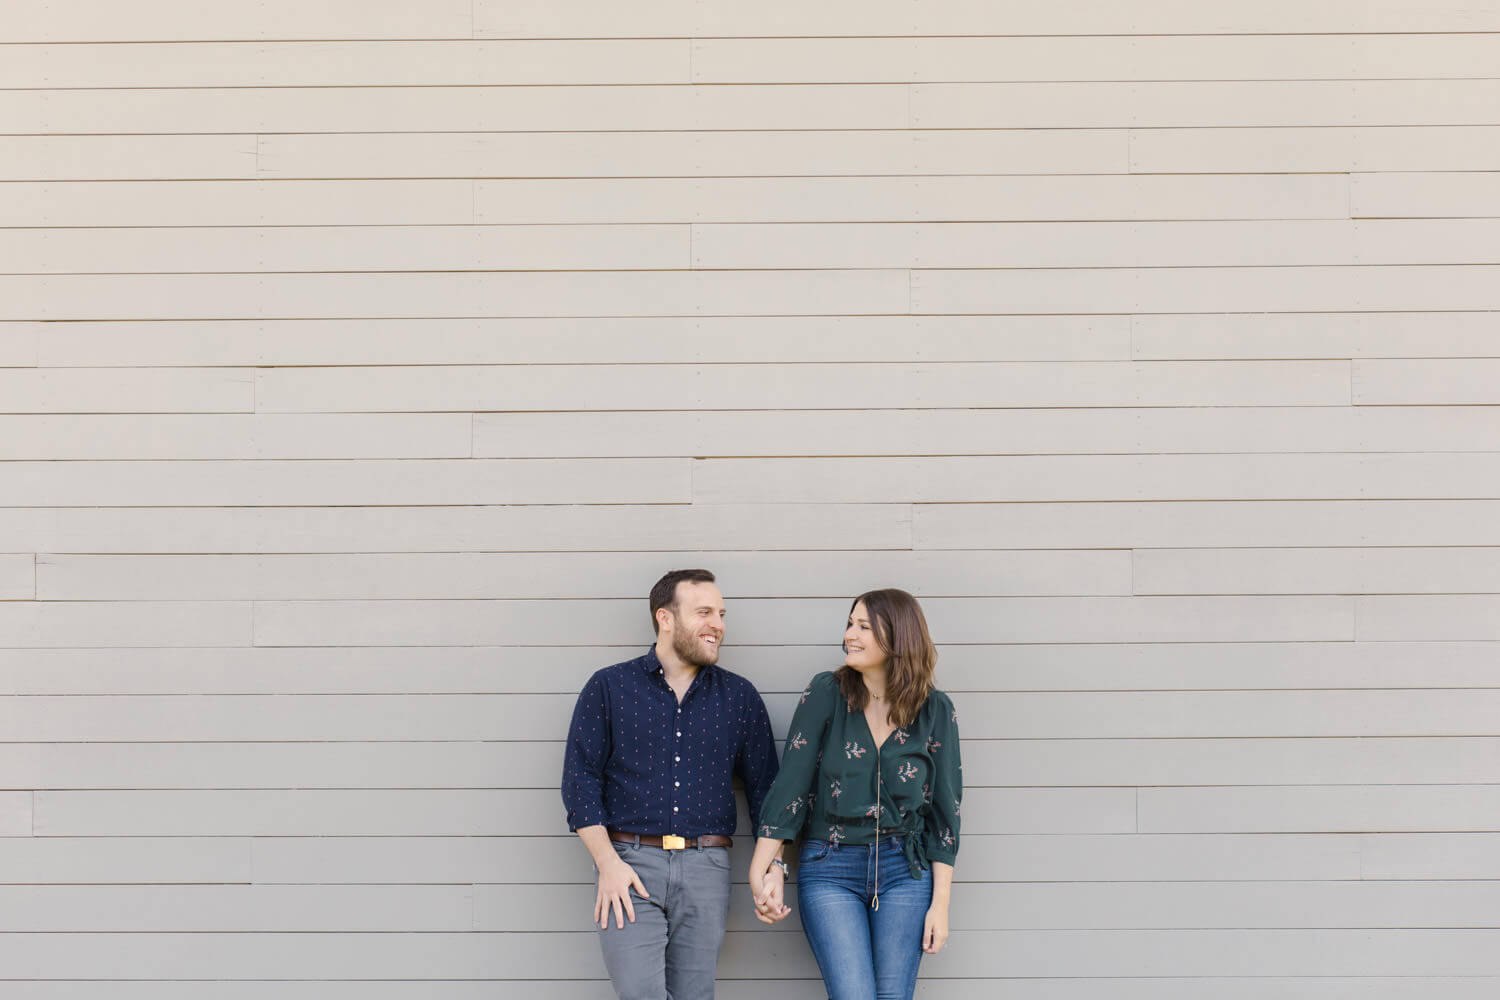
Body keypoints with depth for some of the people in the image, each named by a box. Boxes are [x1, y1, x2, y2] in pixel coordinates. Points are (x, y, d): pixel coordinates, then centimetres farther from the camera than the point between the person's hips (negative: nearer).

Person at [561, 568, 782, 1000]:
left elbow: (764, 785, 13)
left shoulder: (739, 696, 11)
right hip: (630, 866, -2)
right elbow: (580, 779, 1)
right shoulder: (609, 687, 4)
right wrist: (608, 863, -9)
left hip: (705, 868, 2)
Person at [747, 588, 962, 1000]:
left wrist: (940, 904, 0)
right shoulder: (826, 695, -3)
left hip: (905, 872, 1)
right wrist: (762, 873, -9)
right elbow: (790, 785, -4)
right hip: (830, 871, -1)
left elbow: (945, 808, 3)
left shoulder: (935, 710, 0)